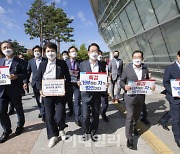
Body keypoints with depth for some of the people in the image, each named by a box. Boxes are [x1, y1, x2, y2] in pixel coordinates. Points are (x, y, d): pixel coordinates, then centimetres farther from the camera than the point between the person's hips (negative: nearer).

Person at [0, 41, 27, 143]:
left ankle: (20, 125, 37)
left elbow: (25, 74, -8)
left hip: (15, 90, -3)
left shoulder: (20, 62, -3)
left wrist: (16, 76, -26)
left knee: (19, 109, 13)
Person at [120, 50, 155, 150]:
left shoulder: (145, 69, 2)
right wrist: (125, 86, -25)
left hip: (141, 96, 4)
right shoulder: (127, 69, -8)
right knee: (130, 117, -1)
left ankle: (133, 127, 51)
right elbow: (121, 81, -4)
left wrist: (151, 87, -9)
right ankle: (129, 138, 12)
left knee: (137, 114, 23)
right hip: (130, 96, -4)